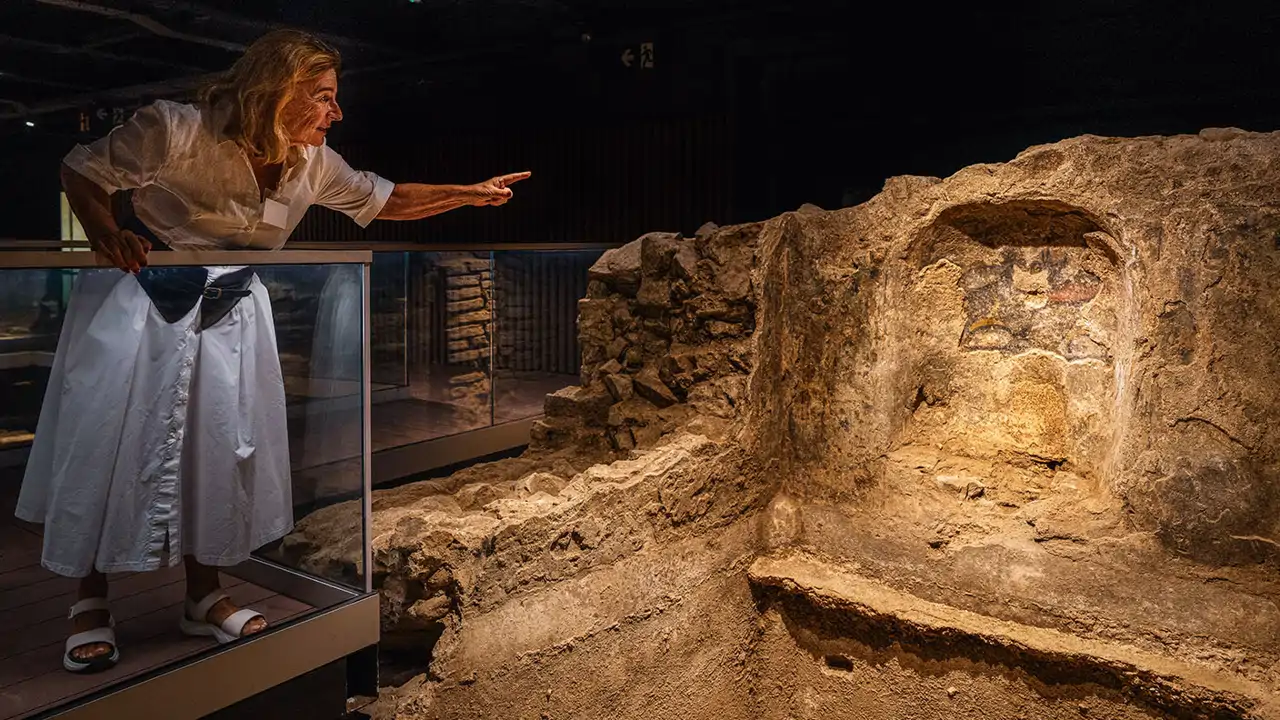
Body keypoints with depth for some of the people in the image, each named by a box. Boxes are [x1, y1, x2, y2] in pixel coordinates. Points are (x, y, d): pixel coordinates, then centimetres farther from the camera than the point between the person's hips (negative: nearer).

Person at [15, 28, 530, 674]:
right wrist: (106, 234, -32)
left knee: (222, 445, 3)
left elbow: (383, 200, 5)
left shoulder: (312, 164, -7)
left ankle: (204, 595, 20)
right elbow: (82, 169, -12)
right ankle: (89, 602, 17)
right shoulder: (176, 131, -23)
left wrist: (471, 193, -2)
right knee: (106, 444, -2)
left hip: (231, 307, 5)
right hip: (138, 298, -4)